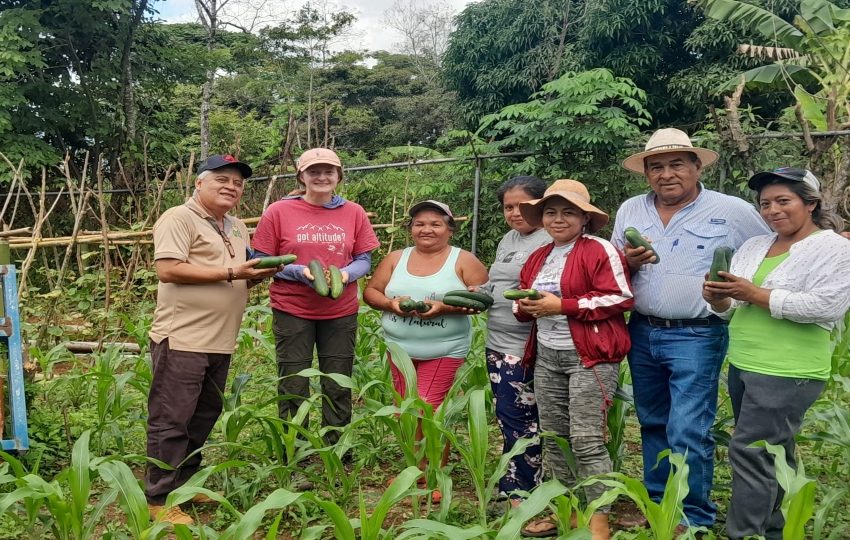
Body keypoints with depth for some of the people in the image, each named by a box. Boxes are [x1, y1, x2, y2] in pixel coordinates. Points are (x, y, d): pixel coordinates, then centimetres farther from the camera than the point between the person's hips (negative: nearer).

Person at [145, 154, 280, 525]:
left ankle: (185, 484, 31)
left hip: (220, 342, 9)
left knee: (203, 418, 17)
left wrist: (260, 274, 0)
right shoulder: (179, 219, -9)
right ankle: (158, 499, 11)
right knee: (171, 421, 0)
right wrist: (230, 273, -20)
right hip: (182, 340, -8)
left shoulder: (237, 227, 18)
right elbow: (167, 271, -20)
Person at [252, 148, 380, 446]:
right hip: (292, 311, -2)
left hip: (341, 313, 2)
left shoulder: (354, 212, 2)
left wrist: (346, 273, -16)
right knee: (293, 387, 6)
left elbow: (365, 260, 6)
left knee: (338, 387, 11)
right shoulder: (278, 212, -4)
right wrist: (299, 271, -18)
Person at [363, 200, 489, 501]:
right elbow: (370, 292, 9)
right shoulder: (396, 259, 7)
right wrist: (391, 303, -12)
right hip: (400, 349, 5)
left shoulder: (463, 261, -3)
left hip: (444, 351, -4)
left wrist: (445, 307, -21)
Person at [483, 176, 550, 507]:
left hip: (525, 347, -9)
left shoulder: (550, 241, -12)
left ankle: (516, 495, 9)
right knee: (507, 417, 14)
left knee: (517, 419, -4)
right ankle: (519, 487, 27)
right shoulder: (508, 240, 17)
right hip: (496, 343, 9)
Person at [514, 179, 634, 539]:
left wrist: (562, 305, -17)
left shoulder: (600, 250, -7)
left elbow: (620, 298, -15)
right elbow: (524, 301, 25)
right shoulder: (538, 257, 16)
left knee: (586, 440, -7)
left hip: (590, 357, -7)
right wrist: (526, 306, -2)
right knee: (553, 438, 11)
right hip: (546, 357, 7)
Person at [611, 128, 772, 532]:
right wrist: (628, 262, -11)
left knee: (687, 432, -5)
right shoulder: (630, 210, 5)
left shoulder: (731, 211, -7)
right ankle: (656, 504, 31)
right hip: (642, 333, 5)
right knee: (653, 425, 16)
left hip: (696, 337, -5)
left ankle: (693, 517, 13)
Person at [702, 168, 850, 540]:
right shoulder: (753, 247, 13)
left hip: (787, 373, -7)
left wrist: (754, 293, -19)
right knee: (773, 454, 17)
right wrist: (718, 298, -10)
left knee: (749, 452, -8)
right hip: (741, 366, 7)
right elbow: (734, 309, 15)